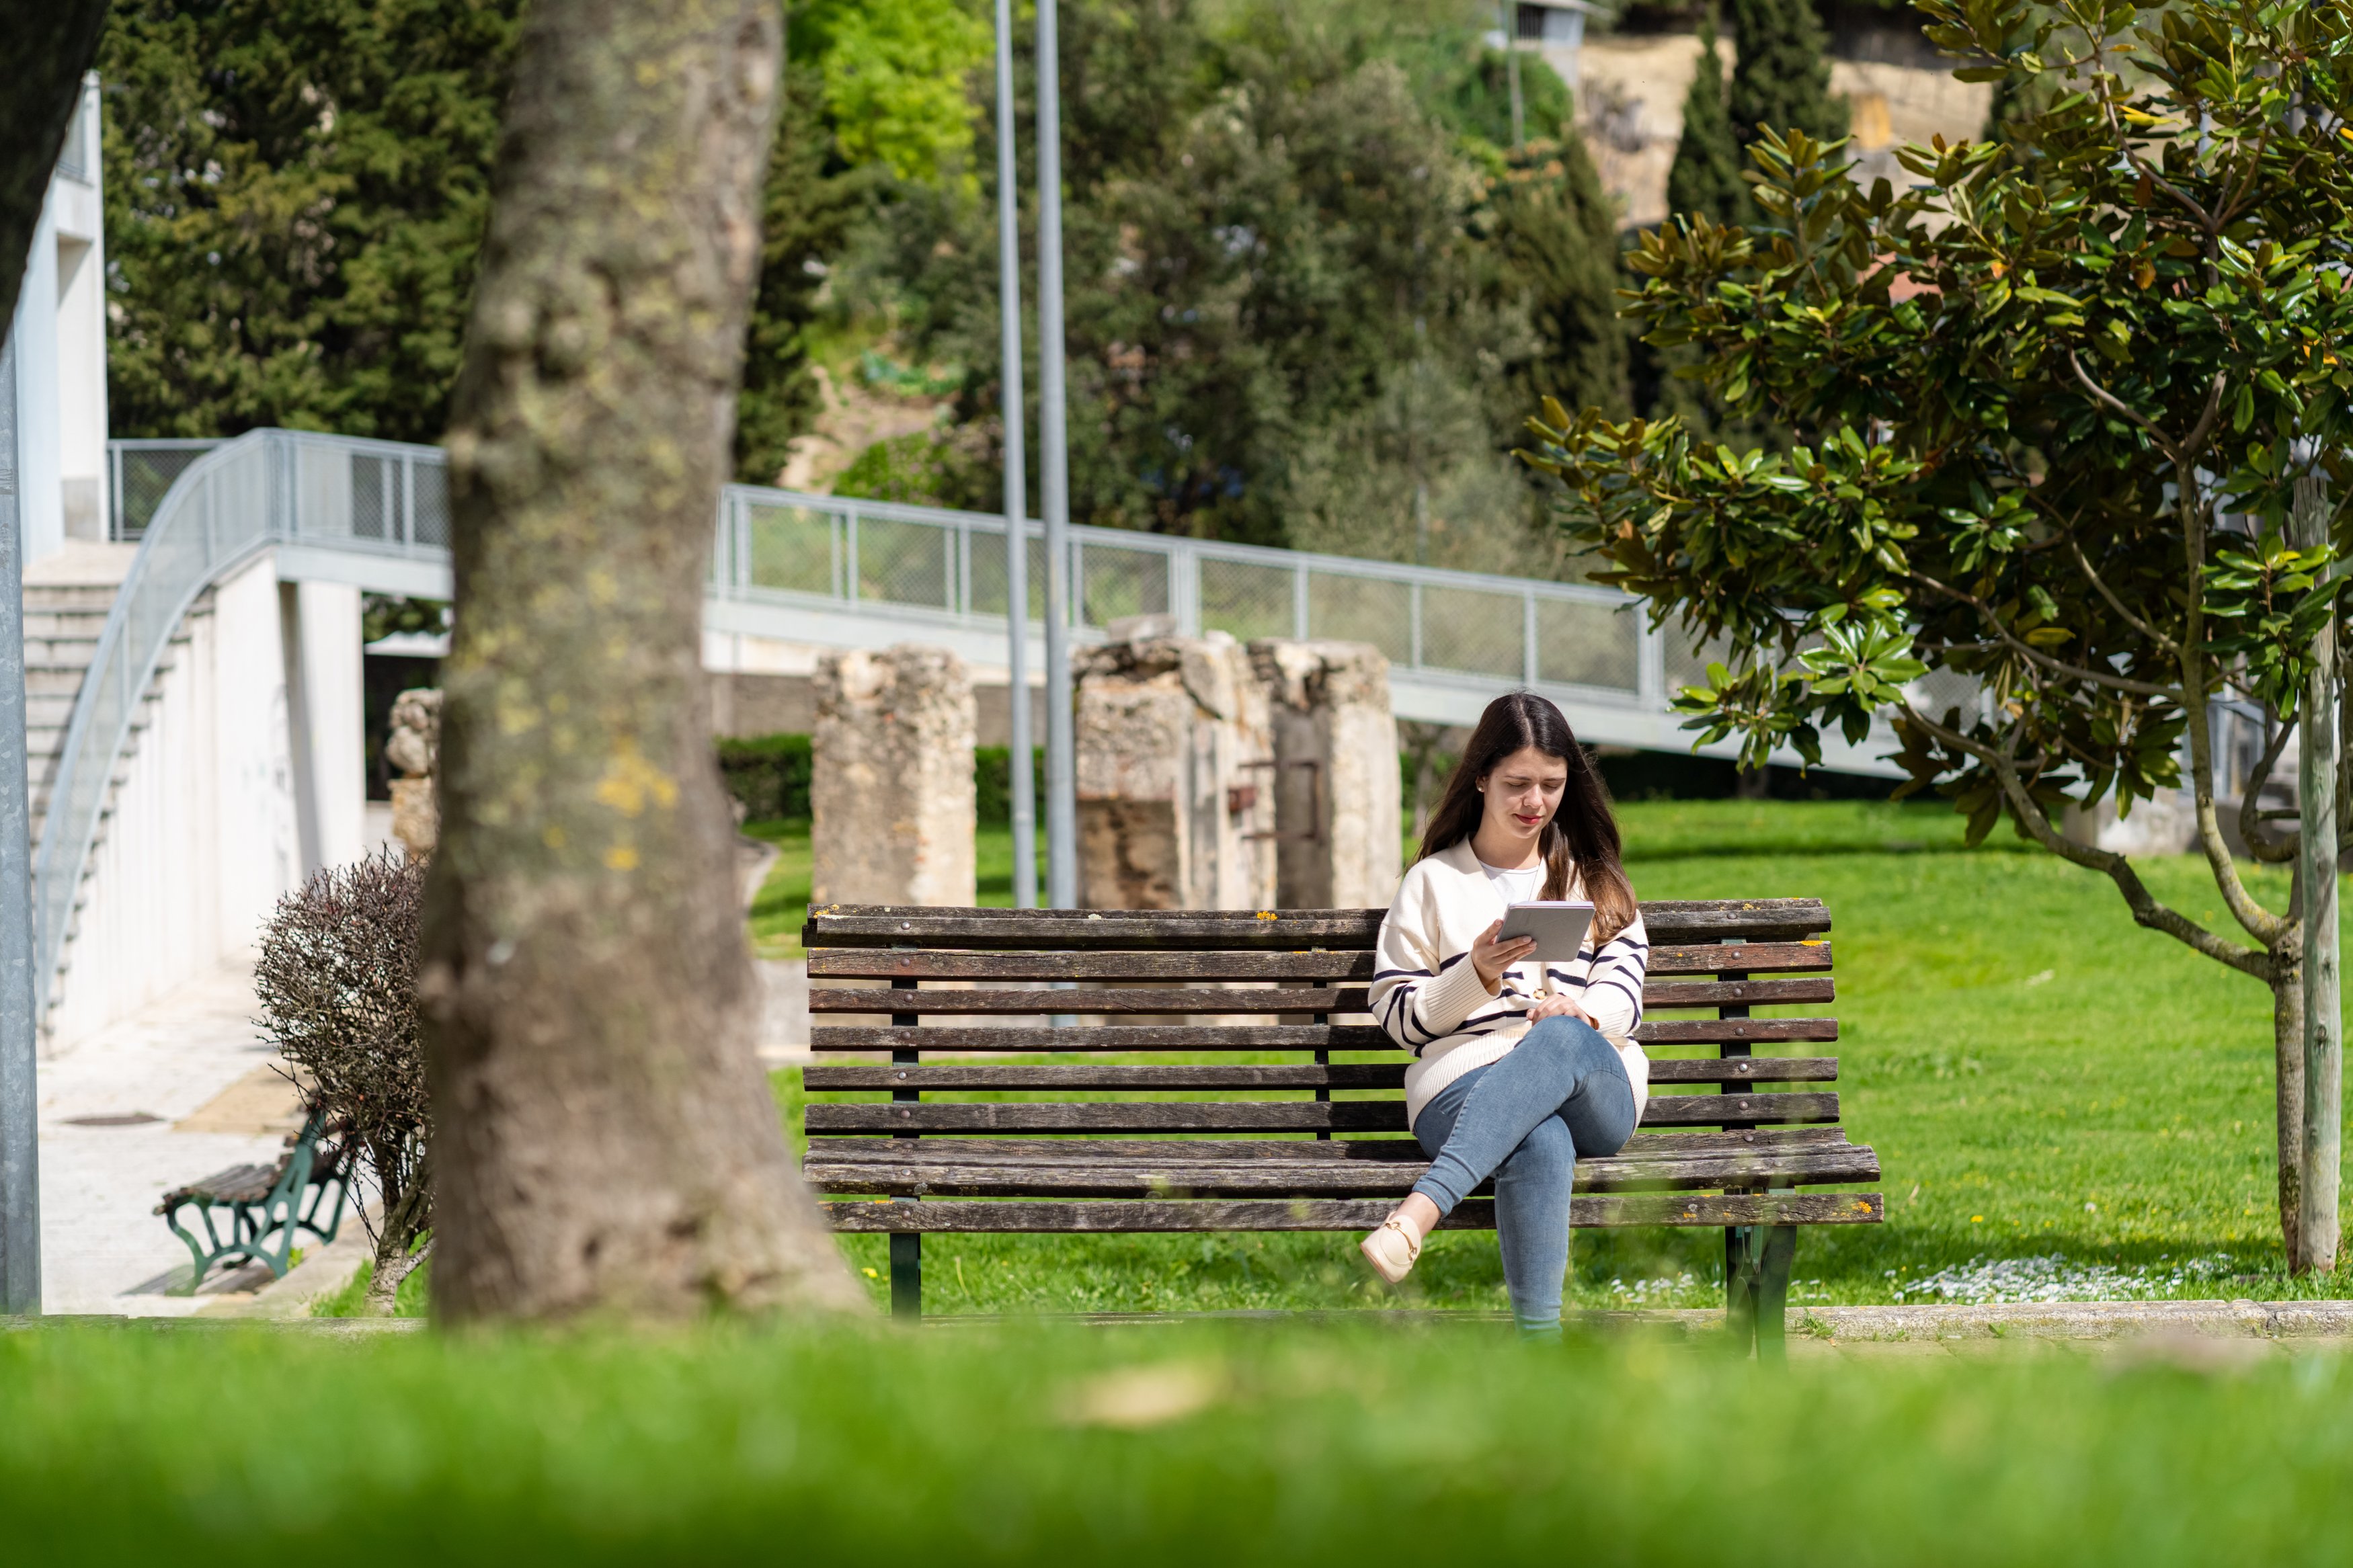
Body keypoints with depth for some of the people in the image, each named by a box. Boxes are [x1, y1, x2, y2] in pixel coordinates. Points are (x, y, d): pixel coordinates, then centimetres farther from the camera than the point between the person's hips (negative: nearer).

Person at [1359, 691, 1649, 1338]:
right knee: (1541, 1142, -41)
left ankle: (1418, 1212, -57)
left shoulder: (1596, 884, 25)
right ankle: (1539, 1346, -54)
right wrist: (1477, 974, -8)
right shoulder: (1433, 883, 19)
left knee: (1564, 1041, -40)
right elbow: (1399, 1017, 11)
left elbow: (1622, 993, 10)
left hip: (1595, 1095, 1)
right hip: (1462, 1089, -1)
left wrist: (1580, 1014, -15)